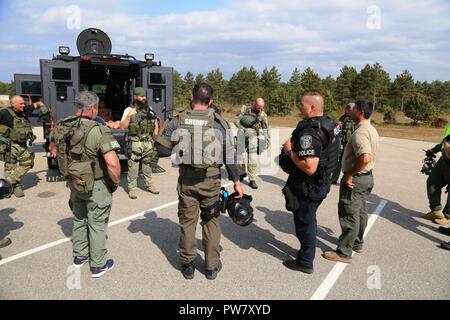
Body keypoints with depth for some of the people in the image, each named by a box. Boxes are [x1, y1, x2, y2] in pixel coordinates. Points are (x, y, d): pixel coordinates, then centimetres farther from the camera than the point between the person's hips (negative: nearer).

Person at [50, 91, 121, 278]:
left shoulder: (62, 127, -4)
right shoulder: (98, 131, -26)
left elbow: (53, 148, 14)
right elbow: (113, 163, -32)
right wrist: (116, 182, -14)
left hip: (74, 183, 6)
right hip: (96, 185, -6)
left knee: (79, 219, 25)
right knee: (97, 224, 10)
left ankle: (79, 256, 41)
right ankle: (98, 265, 24)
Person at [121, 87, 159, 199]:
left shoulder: (149, 109, 8)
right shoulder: (129, 110, -6)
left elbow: (155, 124, 16)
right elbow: (123, 127, -11)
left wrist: (153, 138, 10)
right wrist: (129, 115, -23)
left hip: (148, 142, 5)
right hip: (135, 143, -4)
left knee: (148, 164, 14)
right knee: (133, 166, -2)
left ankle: (149, 185, 27)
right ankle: (132, 188, 7)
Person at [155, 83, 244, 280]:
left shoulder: (178, 120, -4)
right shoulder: (218, 122, -6)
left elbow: (161, 149, -2)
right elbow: (229, 154, -5)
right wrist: (236, 182, 2)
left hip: (186, 180, 1)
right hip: (210, 180, 0)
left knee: (187, 222, 15)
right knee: (210, 221, 15)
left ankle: (187, 265, 28)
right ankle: (212, 266, 25)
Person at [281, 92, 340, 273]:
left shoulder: (310, 132, -29)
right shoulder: (330, 124, 2)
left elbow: (309, 168, -34)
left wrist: (289, 151, -21)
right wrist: (296, 145, 8)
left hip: (308, 188, -9)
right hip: (323, 183, 10)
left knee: (304, 222, 8)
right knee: (309, 219, 25)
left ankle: (305, 262, 25)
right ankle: (307, 251, 44)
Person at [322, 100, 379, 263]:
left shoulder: (360, 132, -22)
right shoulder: (372, 129, 11)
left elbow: (365, 158, -35)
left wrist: (350, 174, -23)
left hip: (355, 179, -10)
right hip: (367, 176, 10)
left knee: (349, 215, -2)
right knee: (360, 212, 20)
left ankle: (344, 253, 7)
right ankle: (357, 243, 35)